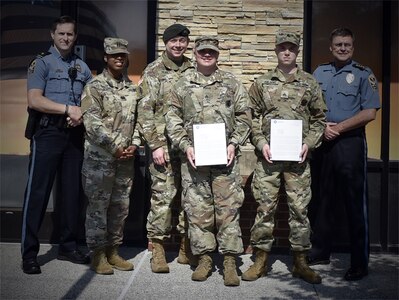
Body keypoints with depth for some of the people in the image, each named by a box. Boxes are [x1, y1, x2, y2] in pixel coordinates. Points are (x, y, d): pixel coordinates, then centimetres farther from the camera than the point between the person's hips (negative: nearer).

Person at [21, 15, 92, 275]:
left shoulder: (82, 67, 16)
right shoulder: (42, 63, 1)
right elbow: (34, 100, -10)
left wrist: (81, 114, -7)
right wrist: (68, 109, -14)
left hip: (75, 134, 5)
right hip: (48, 133, -5)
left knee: (73, 191, 8)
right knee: (38, 191, -4)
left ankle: (68, 246, 19)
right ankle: (29, 252, 1)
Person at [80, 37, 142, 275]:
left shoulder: (133, 89, 13)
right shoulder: (95, 87, -4)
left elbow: (139, 120, 14)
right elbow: (92, 123, -12)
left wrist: (134, 145, -2)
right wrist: (115, 147, -14)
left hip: (126, 158, 6)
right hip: (99, 157, -5)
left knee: (121, 206, 9)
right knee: (98, 205, -1)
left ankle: (113, 251, 21)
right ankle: (98, 255, 9)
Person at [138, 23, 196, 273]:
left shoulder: (194, 71, 12)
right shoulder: (153, 71, 1)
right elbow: (145, 111, -4)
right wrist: (156, 145, -11)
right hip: (164, 144, -4)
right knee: (163, 195, -4)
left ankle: (186, 247, 19)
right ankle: (158, 248, 7)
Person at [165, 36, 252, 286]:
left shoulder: (232, 83, 9)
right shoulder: (182, 86, 10)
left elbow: (243, 117, 6)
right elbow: (173, 120, 7)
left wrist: (233, 144, -7)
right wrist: (186, 146, -6)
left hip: (226, 156, -1)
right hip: (194, 157, 1)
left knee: (229, 207, -2)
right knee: (197, 209, 4)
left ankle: (230, 261, 6)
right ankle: (204, 258, 16)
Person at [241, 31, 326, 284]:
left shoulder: (310, 83, 8)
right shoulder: (262, 83, 8)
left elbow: (319, 118, 9)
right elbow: (253, 117, 7)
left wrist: (309, 143, -5)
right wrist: (261, 143, -6)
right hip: (268, 155, 0)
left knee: (299, 208, 4)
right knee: (265, 207, 3)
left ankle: (301, 262, 16)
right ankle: (261, 260, 15)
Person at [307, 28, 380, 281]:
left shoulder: (364, 74, -1)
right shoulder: (320, 73, 12)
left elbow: (369, 113, -9)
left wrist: (337, 128, -13)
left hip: (350, 143, -4)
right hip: (323, 144, 4)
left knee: (356, 203, 0)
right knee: (323, 200, 12)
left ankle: (360, 263, 9)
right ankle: (320, 253, 25)